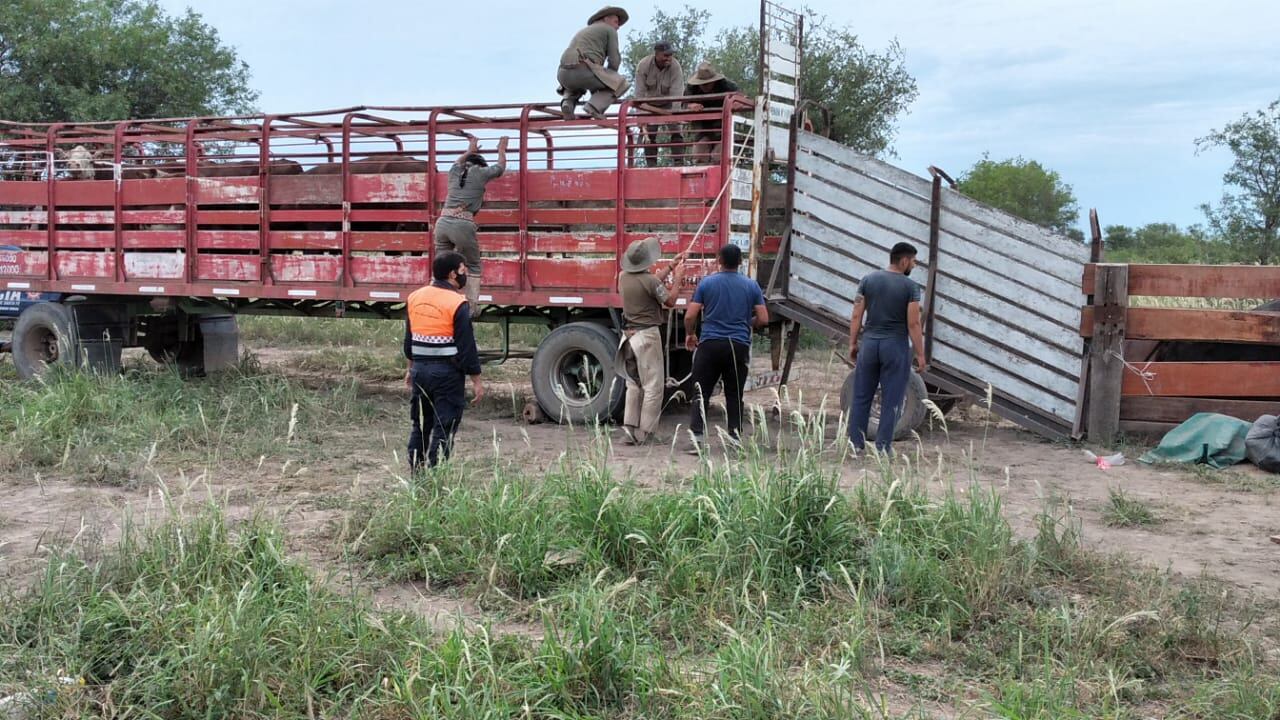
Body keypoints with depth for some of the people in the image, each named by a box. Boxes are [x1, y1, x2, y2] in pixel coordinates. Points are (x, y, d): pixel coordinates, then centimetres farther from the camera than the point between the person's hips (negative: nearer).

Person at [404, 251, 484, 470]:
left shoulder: (415, 297, 6)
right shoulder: (457, 304, -14)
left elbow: (408, 340, 15)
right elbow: (466, 347, -14)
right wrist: (476, 380, -7)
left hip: (420, 370, 7)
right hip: (447, 373, -6)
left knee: (419, 425, 18)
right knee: (443, 428, 1)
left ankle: (415, 473, 24)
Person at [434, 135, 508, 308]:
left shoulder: (455, 172, 22)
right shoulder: (480, 172, 10)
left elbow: (458, 162, 48)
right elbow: (501, 167, 29)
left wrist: (469, 151, 65)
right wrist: (501, 150, 47)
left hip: (443, 222, 5)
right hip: (463, 225, -4)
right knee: (473, 268, 9)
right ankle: (471, 308, 5)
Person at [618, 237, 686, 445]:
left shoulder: (623, 277, 5)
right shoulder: (649, 280, -18)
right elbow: (670, 301, -3)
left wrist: (670, 267, 28)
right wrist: (677, 279, 9)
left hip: (630, 334, 8)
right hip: (647, 334, -8)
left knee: (634, 384, 17)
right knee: (653, 386, 0)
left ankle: (629, 425, 10)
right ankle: (644, 433, -1)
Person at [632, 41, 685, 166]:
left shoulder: (675, 67, -27)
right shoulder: (643, 66, -24)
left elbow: (676, 95, -30)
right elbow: (639, 94, -25)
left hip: (668, 104, -1)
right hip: (649, 104, 1)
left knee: (675, 130, -15)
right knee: (649, 134, -2)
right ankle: (651, 164, 7)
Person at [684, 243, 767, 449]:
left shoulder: (707, 283, 0)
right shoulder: (751, 285, 4)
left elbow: (690, 316, -3)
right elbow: (763, 319, 3)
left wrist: (690, 334, 16)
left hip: (710, 344, -1)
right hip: (739, 345, 1)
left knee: (701, 393, 3)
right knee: (734, 395, 9)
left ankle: (696, 435, -6)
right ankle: (735, 437, 10)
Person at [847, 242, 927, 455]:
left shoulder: (868, 280, 4)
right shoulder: (910, 287, -6)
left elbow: (856, 316, 3)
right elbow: (913, 324, -10)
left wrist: (853, 343, 10)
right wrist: (920, 354, -4)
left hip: (869, 342, 4)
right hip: (895, 345, -4)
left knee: (862, 396, 9)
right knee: (891, 400, 4)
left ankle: (856, 443, 11)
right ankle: (883, 446, 5)